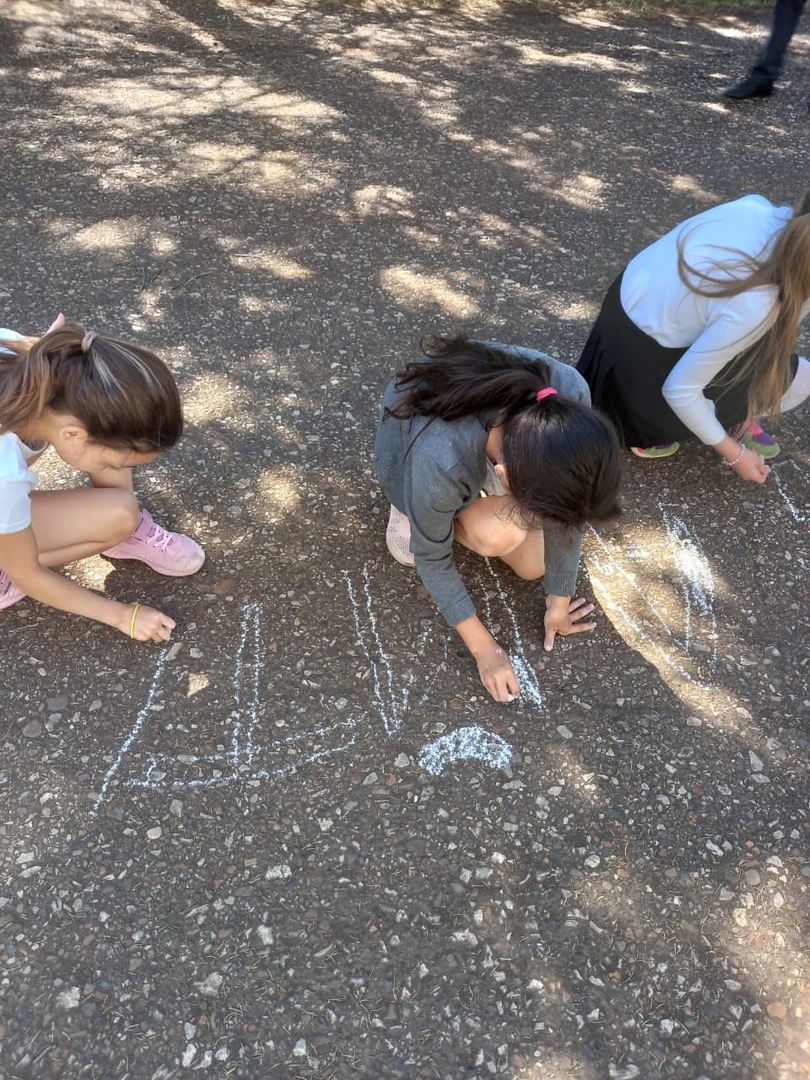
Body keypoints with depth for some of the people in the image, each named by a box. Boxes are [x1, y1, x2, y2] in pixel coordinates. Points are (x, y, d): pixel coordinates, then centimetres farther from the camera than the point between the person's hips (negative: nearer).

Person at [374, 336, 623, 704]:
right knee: (499, 535, -27)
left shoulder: (569, 394, -35)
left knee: (533, 566, -3)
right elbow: (431, 559, -25)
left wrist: (559, 600, -7)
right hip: (411, 448, -3)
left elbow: (565, 506, -18)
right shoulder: (438, 464, -46)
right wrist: (483, 647, -16)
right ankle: (416, 511, 3)